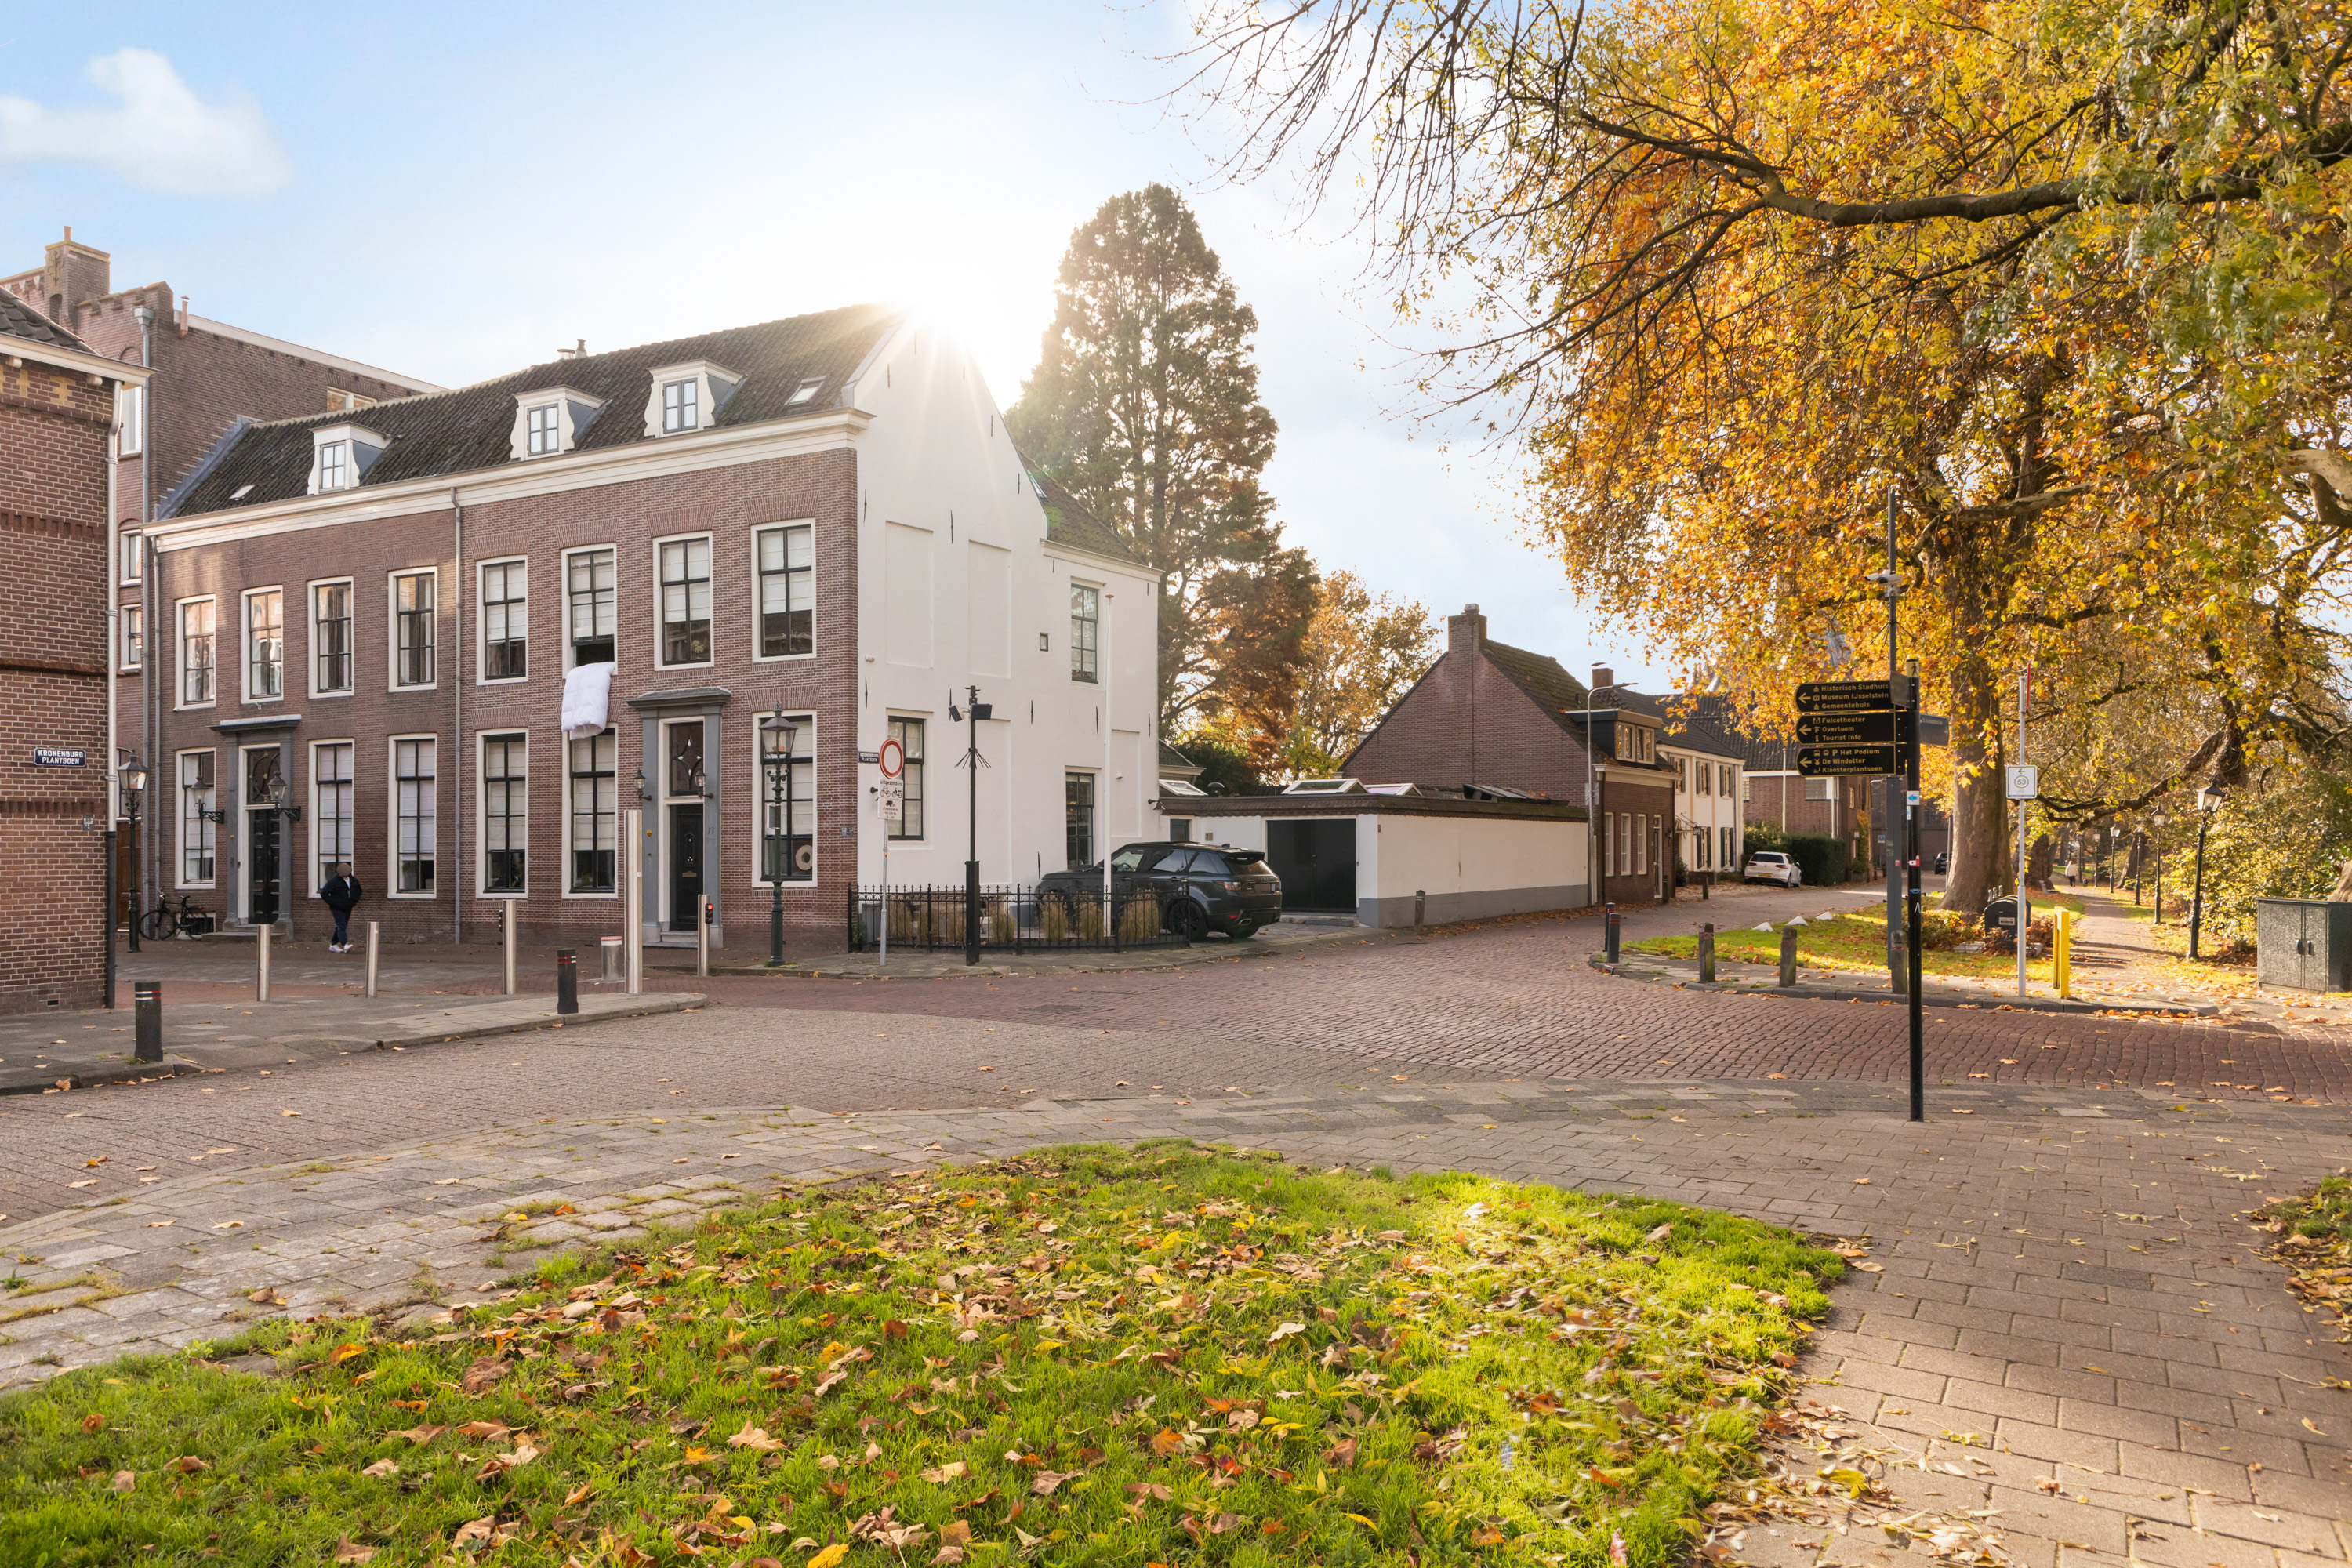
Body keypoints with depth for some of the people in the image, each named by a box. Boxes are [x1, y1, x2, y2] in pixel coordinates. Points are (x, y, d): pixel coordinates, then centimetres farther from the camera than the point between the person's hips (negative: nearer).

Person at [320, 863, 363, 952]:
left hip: (348, 908, 6)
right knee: (341, 927, -16)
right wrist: (332, 903, -14)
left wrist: (354, 901, 11)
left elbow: (359, 890, 23)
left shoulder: (353, 880, 6)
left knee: (343, 927, 11)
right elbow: (324, 893, -12)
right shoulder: (334, 881, -12)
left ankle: (333, 945, 22)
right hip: (337, 908, -6)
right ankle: (345, 945, -27)